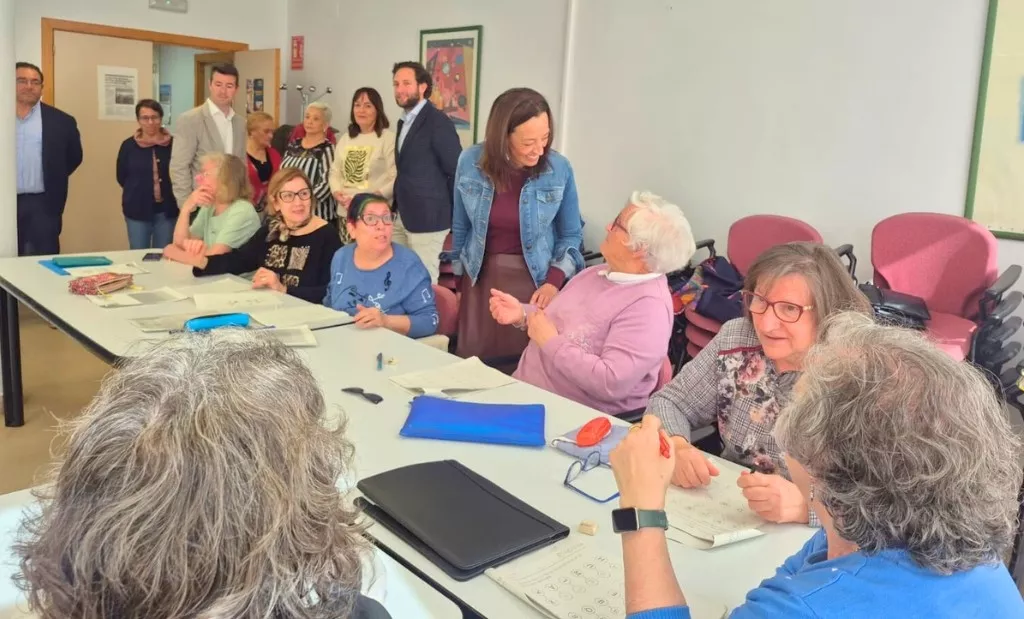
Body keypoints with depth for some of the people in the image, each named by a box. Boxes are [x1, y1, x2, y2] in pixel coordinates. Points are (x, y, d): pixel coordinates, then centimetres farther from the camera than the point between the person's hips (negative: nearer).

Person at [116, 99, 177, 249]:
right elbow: (122, 177, 8)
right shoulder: (129, 145, -2)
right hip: (138, 210, 0)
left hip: (167, 210, 0)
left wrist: (165, 193, -1)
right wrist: (139, 192, 7)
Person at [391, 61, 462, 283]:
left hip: (427, 219, -9)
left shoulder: (438, 122, -14)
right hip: (403, 217, 9)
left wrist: (452, 216, -8)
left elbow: (456, 171, -14)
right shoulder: (404, 121, 14)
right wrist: (398, 206, 12)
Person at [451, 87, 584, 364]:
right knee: (473, 364, 9)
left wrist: (554, 281, -14)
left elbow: (571, 235, -1)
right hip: (480, 278, 2)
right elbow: (460, 226, 5)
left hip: (535, 281, -1)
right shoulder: (470, 162, -9)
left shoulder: (559, 169, -12)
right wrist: (457, 276, 11)